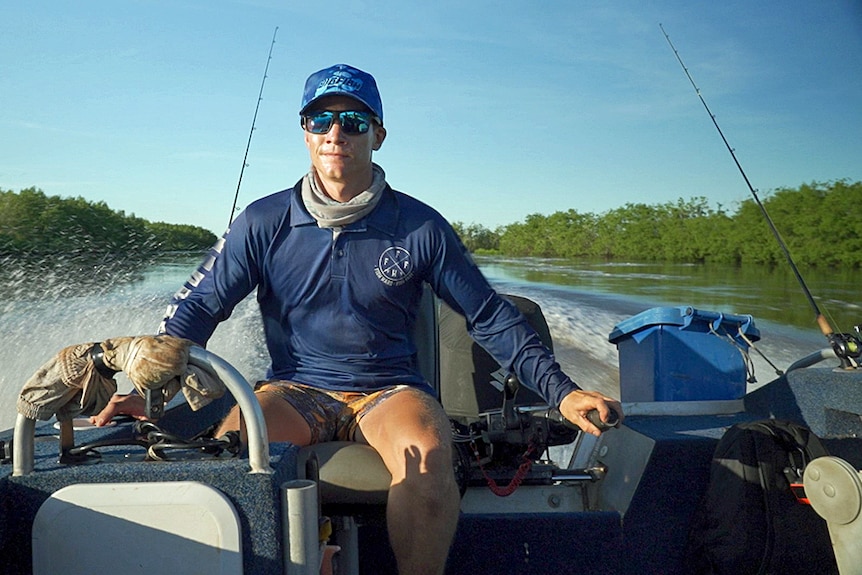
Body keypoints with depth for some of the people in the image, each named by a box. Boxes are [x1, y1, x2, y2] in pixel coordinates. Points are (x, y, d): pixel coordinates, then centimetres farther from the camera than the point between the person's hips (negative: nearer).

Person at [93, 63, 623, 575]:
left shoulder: (421, 226, 0)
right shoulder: (263, 223, 2)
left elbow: (492, 318, 3)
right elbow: (198, 307, 5)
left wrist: (560, 391, -6)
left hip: (390, 390, 0)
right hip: (295, 390, 1)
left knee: (427, 455, -33)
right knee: (228, 443, -30)